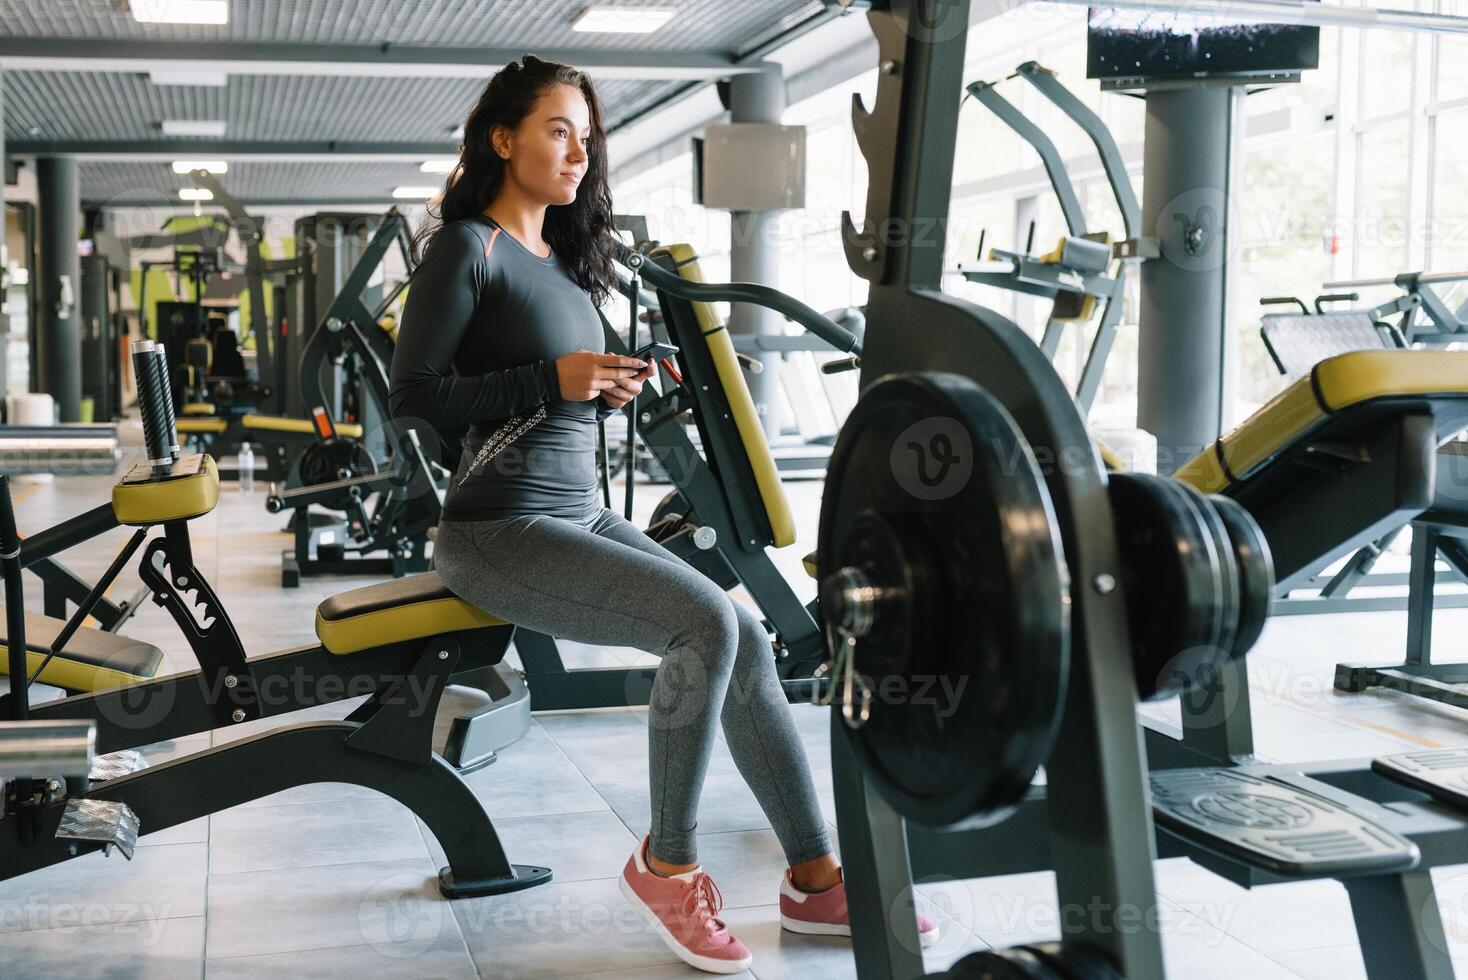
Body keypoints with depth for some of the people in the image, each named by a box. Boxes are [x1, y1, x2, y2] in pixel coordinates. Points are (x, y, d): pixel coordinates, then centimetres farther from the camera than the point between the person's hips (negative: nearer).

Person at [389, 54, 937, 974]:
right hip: (501, 530, -8)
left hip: (584, 514, 8)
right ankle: (668, 864, -6)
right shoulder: (469, 247, -8)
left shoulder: (564, 258, 15)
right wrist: (554, 380, -20)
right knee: (706, 623, -24)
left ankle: (816, 878, 2)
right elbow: (412, 397, -14)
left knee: (746, 639, -5)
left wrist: (609, 389, 0)